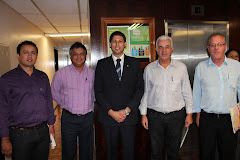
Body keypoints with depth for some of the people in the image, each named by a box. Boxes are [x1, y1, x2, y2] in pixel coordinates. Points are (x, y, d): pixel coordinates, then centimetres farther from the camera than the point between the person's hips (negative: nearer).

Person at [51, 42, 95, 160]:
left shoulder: (92, 73, 3)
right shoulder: (61, 73, -3)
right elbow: (54, 93, 7)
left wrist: (90, 106, 8)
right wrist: (65, 104, 4)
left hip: (87, 118, 2)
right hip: (69, 119, -2)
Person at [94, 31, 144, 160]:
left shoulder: (134, 63, 5)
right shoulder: (102, 64, 4)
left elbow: (140, 89, 2)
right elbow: (98, 91, 0)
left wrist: (127, 110, -9)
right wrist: (111, 112, -10)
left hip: (129, 115, 0)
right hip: (109, 116, 0)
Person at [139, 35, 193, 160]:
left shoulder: (181, 67, 0)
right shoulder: (149, 69, 0)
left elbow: (187, 92, 5)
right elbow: (145, 92, 5)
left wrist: (189, 113, 4)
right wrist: (143, 114, 4)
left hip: (176, 115, 0)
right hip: (154, 116, 0)